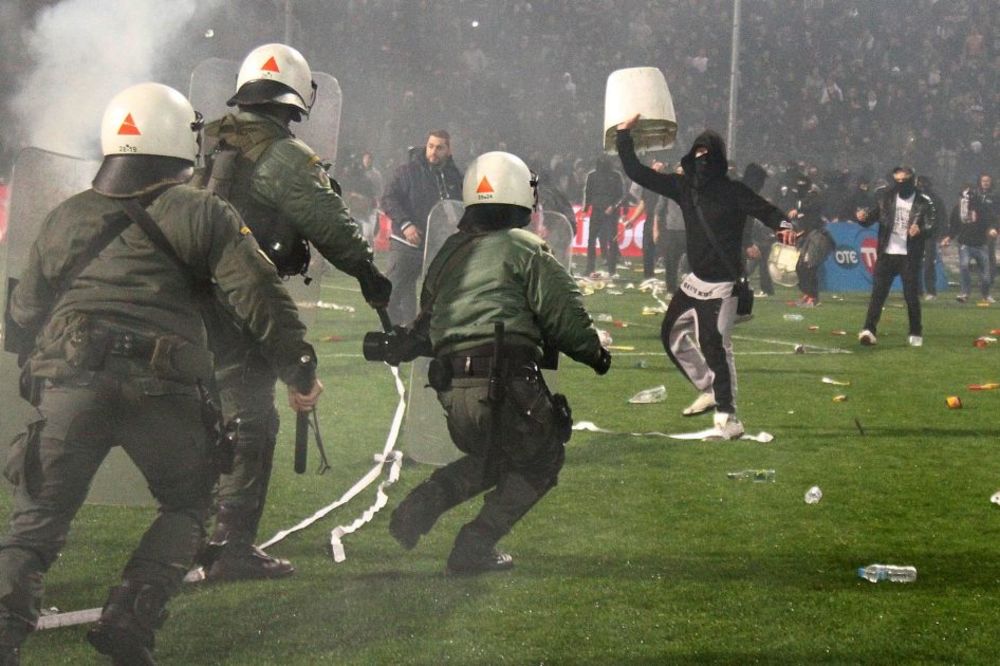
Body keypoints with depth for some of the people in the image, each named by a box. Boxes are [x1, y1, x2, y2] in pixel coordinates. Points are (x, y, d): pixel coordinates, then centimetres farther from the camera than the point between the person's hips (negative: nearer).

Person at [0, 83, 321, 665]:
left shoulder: (67, 217, 20)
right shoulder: (201, 214, 7)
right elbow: (258, 295, 0)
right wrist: (300, 371, 7)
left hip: (70, 382, 3)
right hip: (162, 389, -2)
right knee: (187, 506, 17)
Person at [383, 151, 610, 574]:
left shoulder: (448, 254, 20)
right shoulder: (524, 249, 0)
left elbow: (426, 323, 22)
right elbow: (565, 313, -3)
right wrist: (594, 353, 14)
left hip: (451, 391, 7)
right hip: (504, 385, -7)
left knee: (494, 457, 29)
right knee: (541, 460, 15)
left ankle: (423, 503, 5)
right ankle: (475, 547, 3)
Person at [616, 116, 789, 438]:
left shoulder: (733, 192, -12)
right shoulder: (683, 187, 5)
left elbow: (765, 211, -21)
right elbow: (637, 172, 11)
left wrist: (783, 225, -42)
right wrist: (624, 136, 9)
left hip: (722, 284, -8)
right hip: (695, 280, 8)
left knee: (714, 345, -17)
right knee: (672, 333, 19)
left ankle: (728, 417, -14)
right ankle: (709, 390, 32)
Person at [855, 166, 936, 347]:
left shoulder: (923, 202, -4)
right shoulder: (885, 197, 4)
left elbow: (930, 228, -9)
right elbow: (872, 217, 3)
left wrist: (920, 230, -32)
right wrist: (863, 217, -21)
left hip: (910, 256, -2)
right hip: (886, 253, 2)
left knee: (912, 296, 3)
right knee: (878, 292, -5)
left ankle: (916, 334, 16)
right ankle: (869, 330, -10)